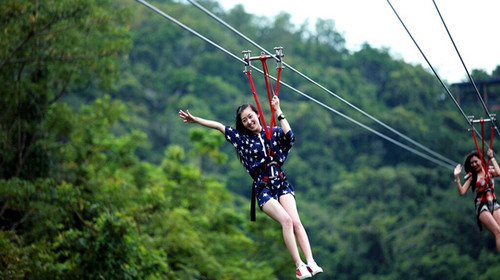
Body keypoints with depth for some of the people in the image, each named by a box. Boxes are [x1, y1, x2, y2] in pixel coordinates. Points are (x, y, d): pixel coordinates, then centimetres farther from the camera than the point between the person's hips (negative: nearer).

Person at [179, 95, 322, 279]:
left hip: (281, 183, 1)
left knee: (296, 221, -19)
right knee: (286, 220, -23)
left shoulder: (274, 132, 9)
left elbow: (290, 137, -11)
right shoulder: (241, 138, 11)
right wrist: (195, 120, 14)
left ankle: (311, 263, -28)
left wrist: (278, 112, -12)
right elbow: (219, 126, 15)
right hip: (262, 187, -1)